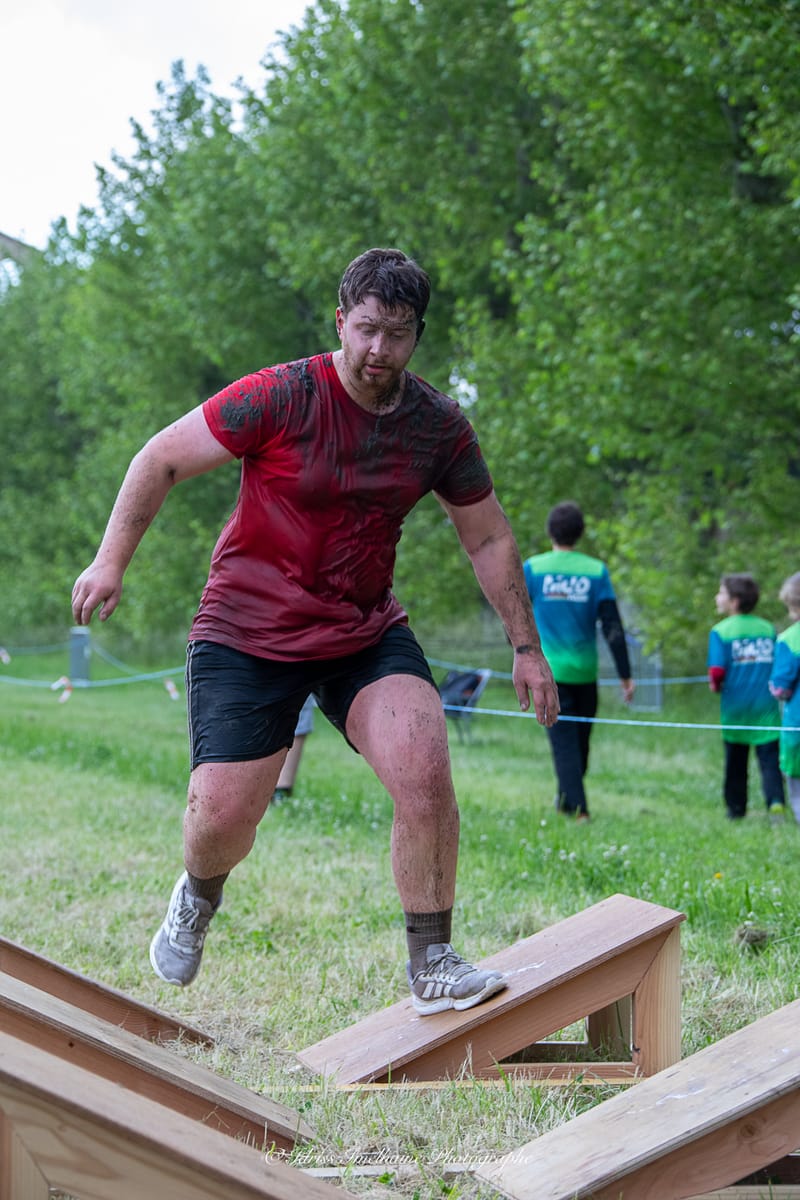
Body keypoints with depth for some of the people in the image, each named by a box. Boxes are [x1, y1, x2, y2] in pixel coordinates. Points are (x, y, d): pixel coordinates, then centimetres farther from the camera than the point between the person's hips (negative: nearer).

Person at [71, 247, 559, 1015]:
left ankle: (430, 965, -6)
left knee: (425, 772, -20)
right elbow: (162, 459, -7)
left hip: (368, 633, 3)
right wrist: (112, 560, -12)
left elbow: (488, 539, 10)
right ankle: (200, 895, 32)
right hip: (247, 634, -3)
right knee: (224, 814, -7)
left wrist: (525, 648, 9)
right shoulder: (281, 398, -15)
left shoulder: (440, 428, -3)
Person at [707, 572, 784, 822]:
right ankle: (775, 802, -18)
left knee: (735, 761, 12)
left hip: (735, 705, -1)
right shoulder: (768, 629, 4)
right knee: (769, 758, 0)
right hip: (766, 705, 2)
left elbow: (717, 670, -15)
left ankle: (736, 808, 19)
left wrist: (715, 685, 5)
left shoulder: (721, 631, -7)